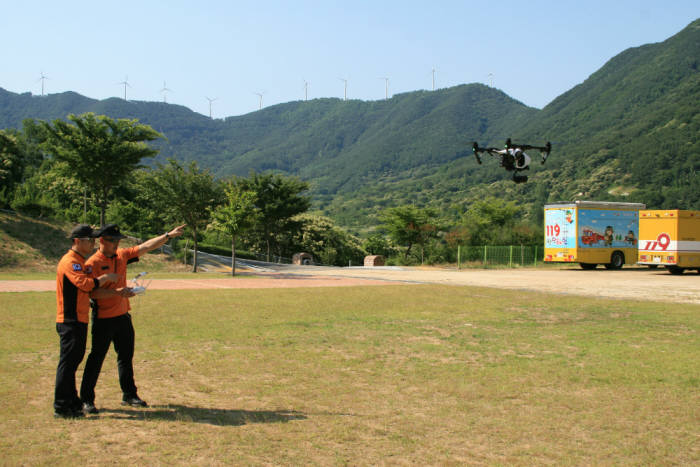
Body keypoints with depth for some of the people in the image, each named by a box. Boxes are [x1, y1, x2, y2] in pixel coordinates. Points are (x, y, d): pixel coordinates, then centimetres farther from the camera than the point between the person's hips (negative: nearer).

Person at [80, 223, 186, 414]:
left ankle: (129, 395, 26)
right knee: (96, 358, 0)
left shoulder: (122, 255, 7)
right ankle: (86, 400, 9)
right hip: (103, 318, -7)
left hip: (123, 316, 7)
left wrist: (168, 235, 0)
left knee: (126, 356, 15)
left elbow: (146, 247, 7)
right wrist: (118, 293, -28)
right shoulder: (93, 263, -13)